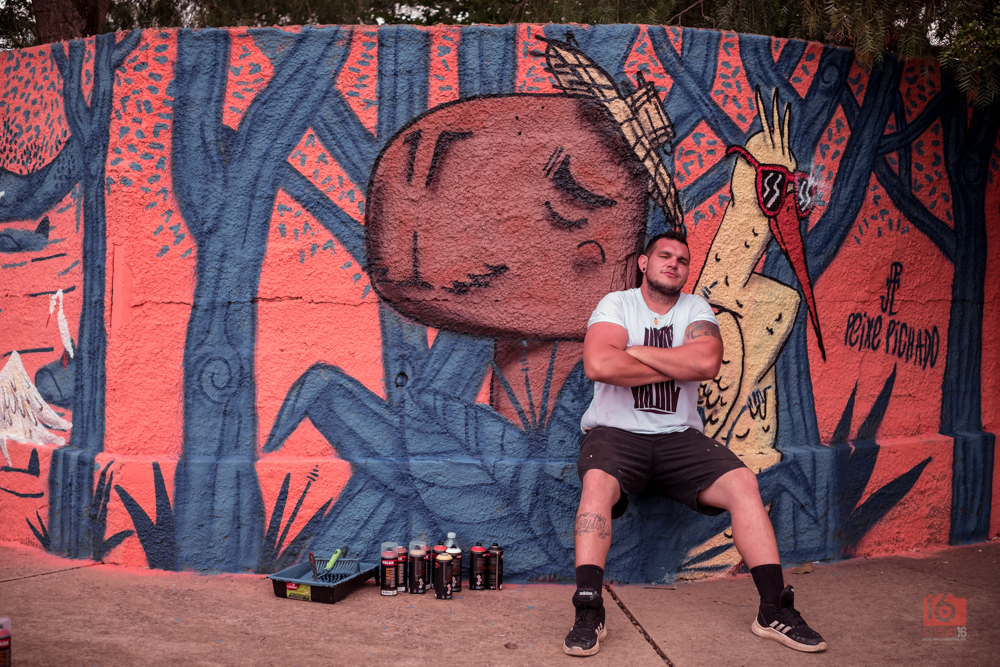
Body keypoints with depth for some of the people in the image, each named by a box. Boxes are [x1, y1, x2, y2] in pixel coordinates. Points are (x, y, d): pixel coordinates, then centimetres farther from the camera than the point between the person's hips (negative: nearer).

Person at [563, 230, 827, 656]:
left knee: (743, 483, -17)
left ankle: (774, 611, -10)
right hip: (615, 432, -3)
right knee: (597, 483, -33)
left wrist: (634, 350, -12)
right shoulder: (617, 304, 0)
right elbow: (599, 364, -21)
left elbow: (708, 362, -15)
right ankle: (588, 613, -29)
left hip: (679, 436, 3)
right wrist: (677, 366, -10)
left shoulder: (696, 310, 8)